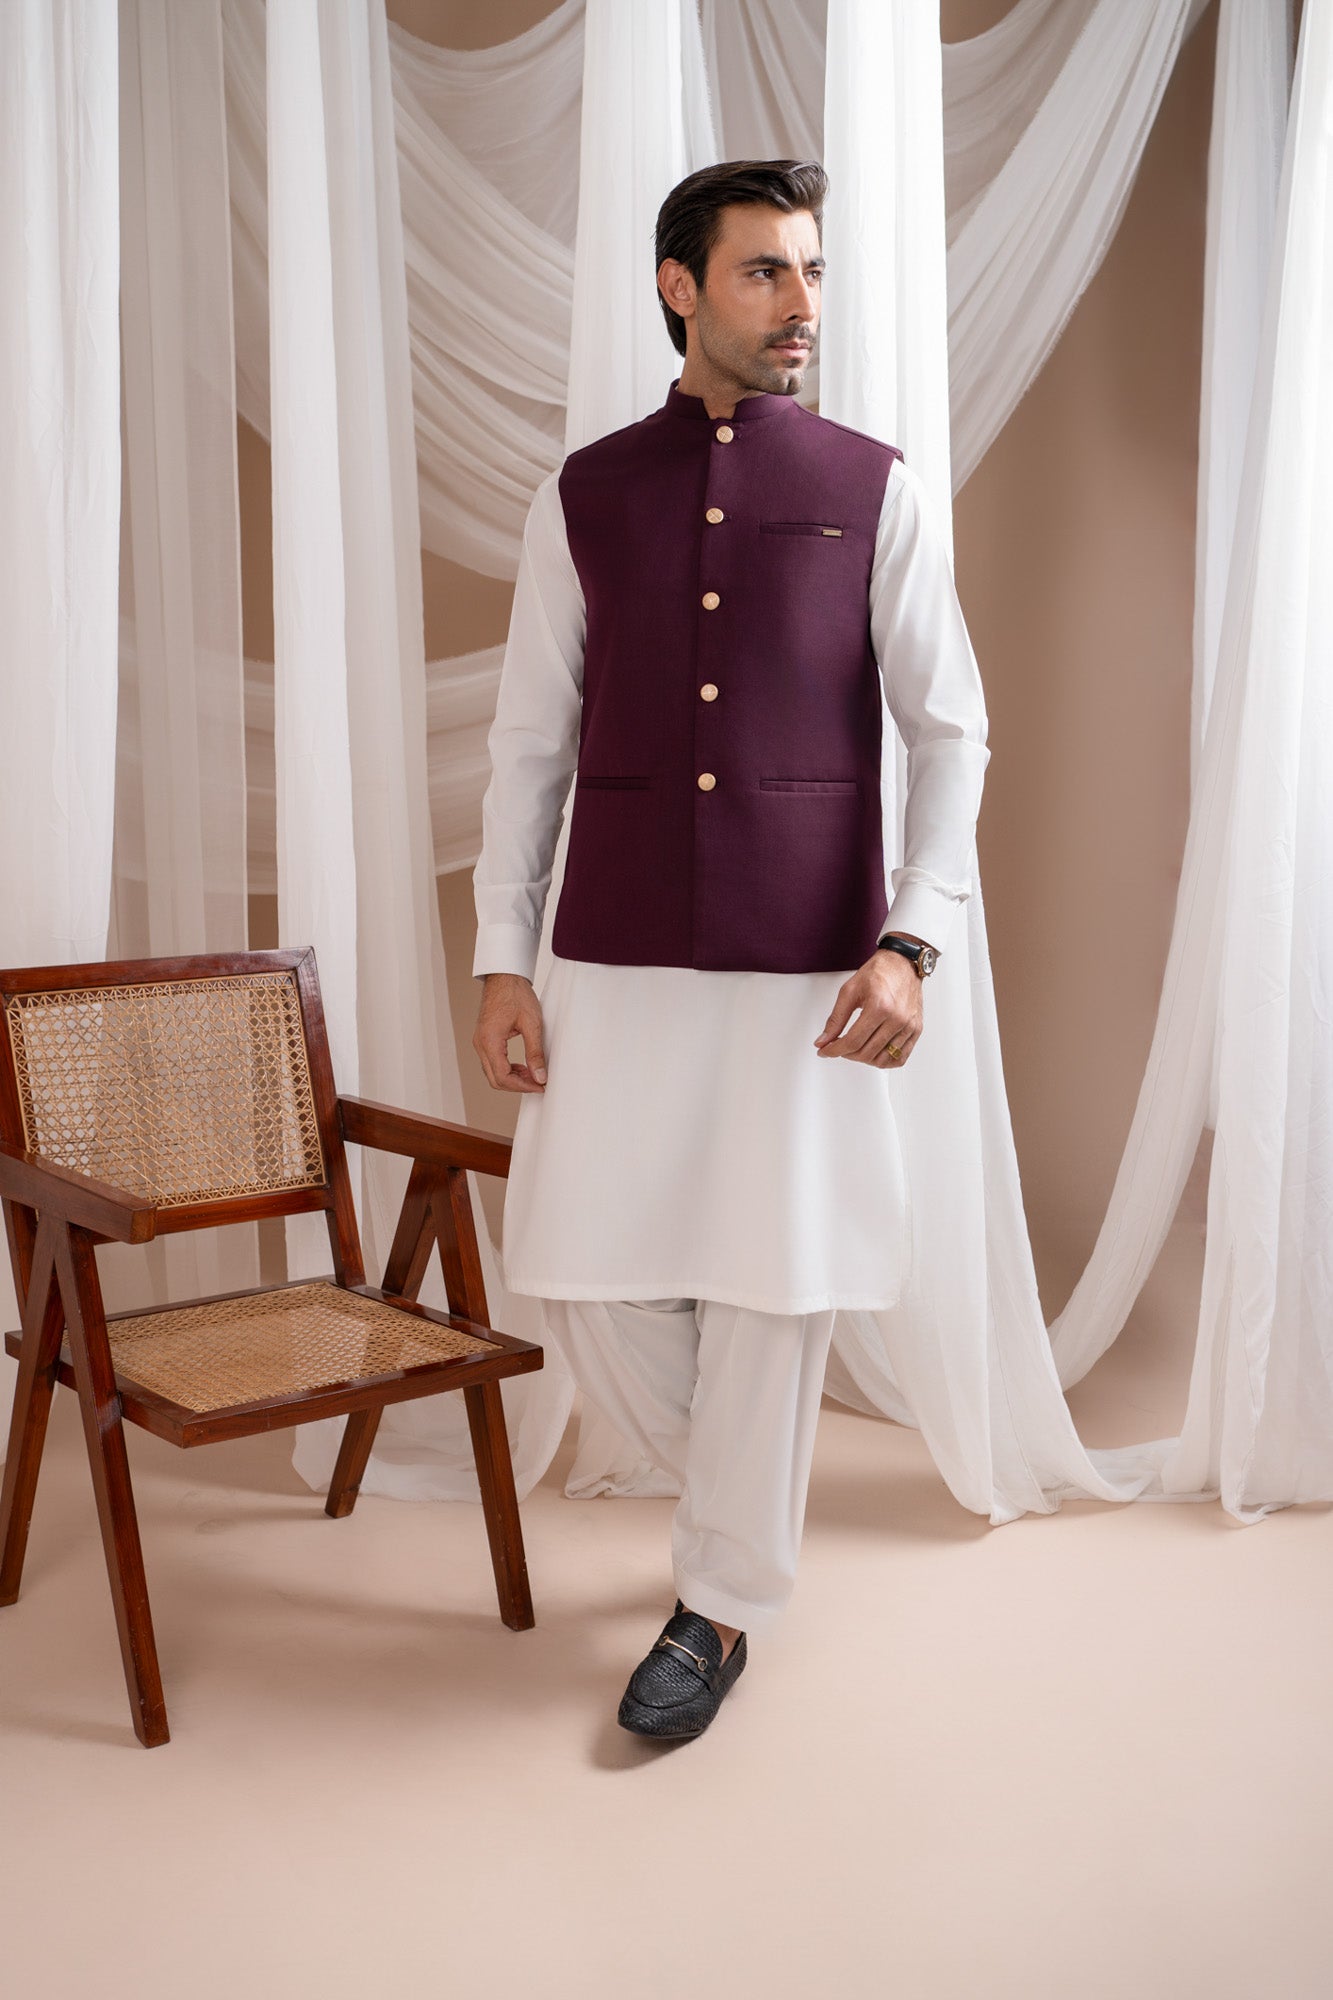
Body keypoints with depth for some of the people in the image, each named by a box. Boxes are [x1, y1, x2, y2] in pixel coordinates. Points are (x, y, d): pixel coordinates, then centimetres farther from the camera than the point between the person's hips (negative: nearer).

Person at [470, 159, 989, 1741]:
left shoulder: (872, 490, 2)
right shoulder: (582, 498, 6)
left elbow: (947, 730, 0)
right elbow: (530, 741, 7)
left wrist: (911, 942, -13)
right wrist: (501, 958, 1)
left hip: (808, 968, -1)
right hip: (615, 960, 2)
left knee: (773, 1285, 2)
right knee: (586, 1277, 4)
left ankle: (723, 1603, 23)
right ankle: (741, 1491, 34)